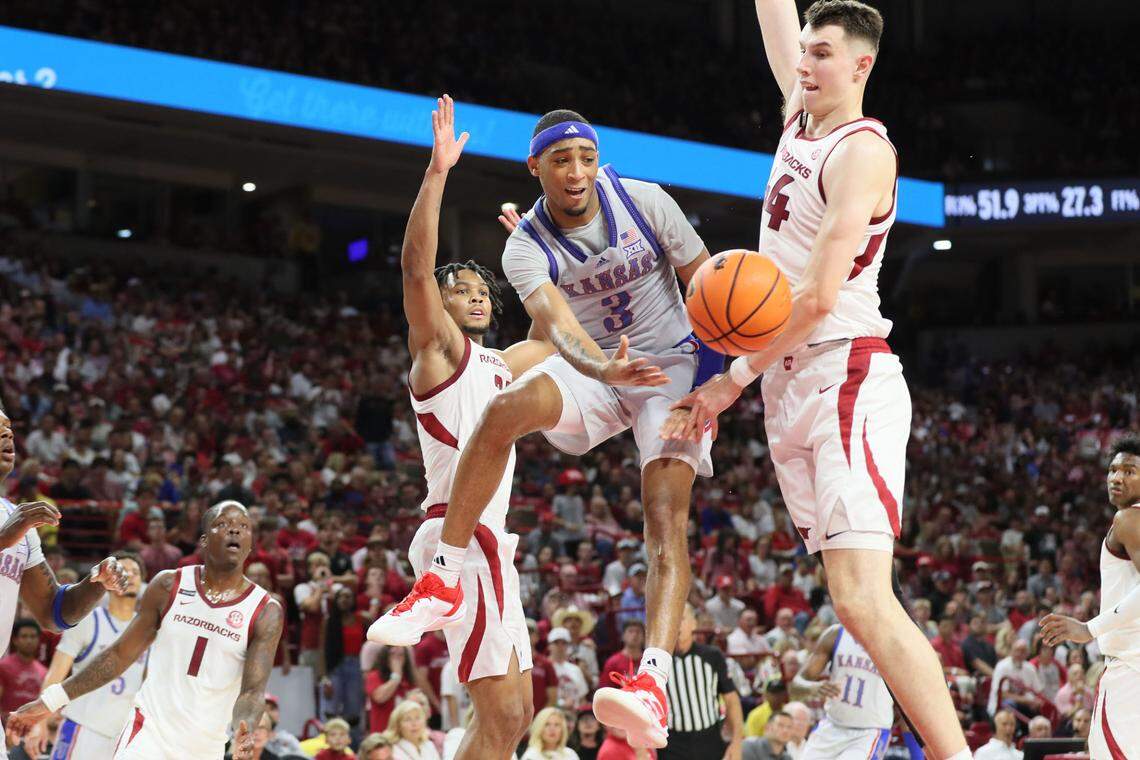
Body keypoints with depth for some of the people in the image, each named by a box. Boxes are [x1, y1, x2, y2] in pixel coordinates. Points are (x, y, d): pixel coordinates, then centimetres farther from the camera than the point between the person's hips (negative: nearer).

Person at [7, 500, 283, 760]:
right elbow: (121, 654, 9)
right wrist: (51, 701, 7)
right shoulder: (169, 586, 2)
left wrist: (244, 733, -33)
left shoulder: (266, 612, -4)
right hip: (148, 734, 0)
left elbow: (253, 690, -10)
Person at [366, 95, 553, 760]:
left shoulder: (499, 364, 23)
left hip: (488, 539, 9)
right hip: (460, 533, -9)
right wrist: (438, 171, -24)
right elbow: (416, 267, -15)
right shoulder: (439, 349, 2)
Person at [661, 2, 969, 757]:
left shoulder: (863, 150, -10)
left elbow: (820, 298, -16)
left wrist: (735, 380, -11)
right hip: (791, 386, 8)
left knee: (864, 601, -20)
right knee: (857, 602, 1)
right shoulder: (802, 112, 14)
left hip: (848, 377, -8)